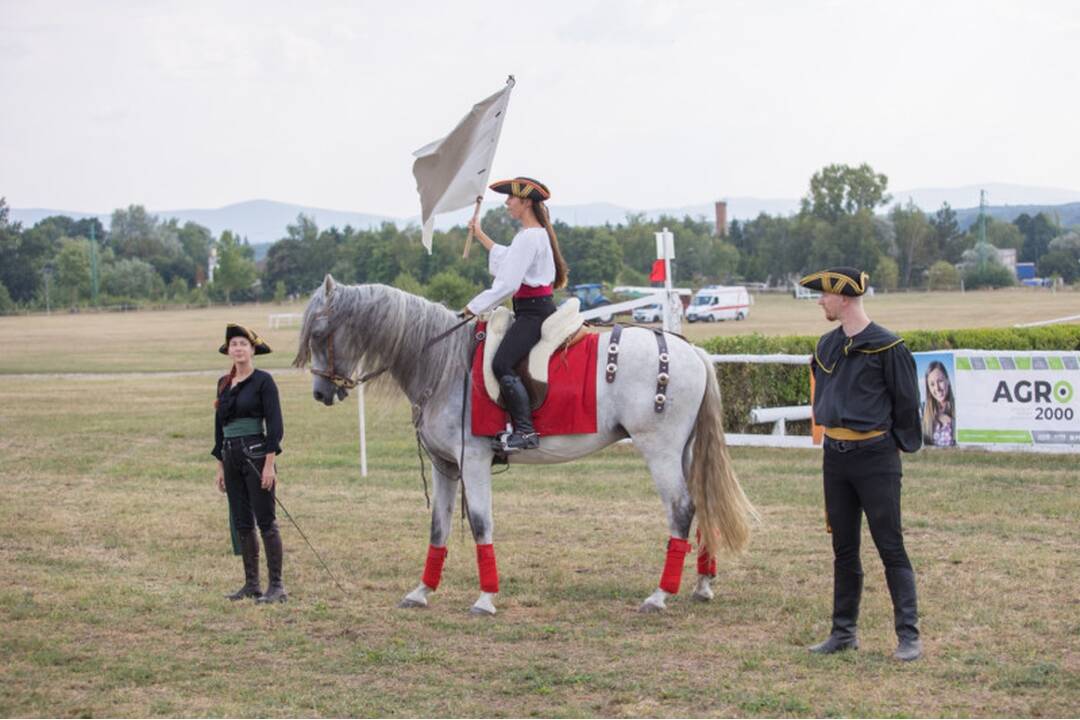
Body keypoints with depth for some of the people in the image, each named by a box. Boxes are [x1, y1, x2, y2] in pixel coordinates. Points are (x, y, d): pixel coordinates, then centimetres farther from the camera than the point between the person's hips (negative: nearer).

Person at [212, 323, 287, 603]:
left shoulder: (263, 381, -6)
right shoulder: (224, 383, 13)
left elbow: (275, 425, -10)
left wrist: (269, 464, -16)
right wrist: (220, 466, 16)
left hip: (256, 456, -7)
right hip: (231, 458, 7)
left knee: (266, 522, -5)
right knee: (242, 524, 9)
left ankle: (276, 586, -3)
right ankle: (251, 584, 15)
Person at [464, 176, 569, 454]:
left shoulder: (529, 237, -15)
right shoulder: (537, 234, 17)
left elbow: (506, 284, -20)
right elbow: (506, 259, 33)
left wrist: (473, 307, -12)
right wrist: (480, 235, 40)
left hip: (533, 312, -11)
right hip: (537, 309, 11)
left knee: (502, 364, -23)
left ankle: (525, 431, -27)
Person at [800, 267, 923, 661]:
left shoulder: (886, 347, -11)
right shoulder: (827, 345, 8)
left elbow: (907, 402, -5)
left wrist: (898, 444, 2)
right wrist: (830, 428, 15)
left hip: (875, 456, -7)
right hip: (835, 456, 7)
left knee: (890, 547, -5)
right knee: (844, 549, 12)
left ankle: (909, 635, -1)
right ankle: (843, 632, 20)